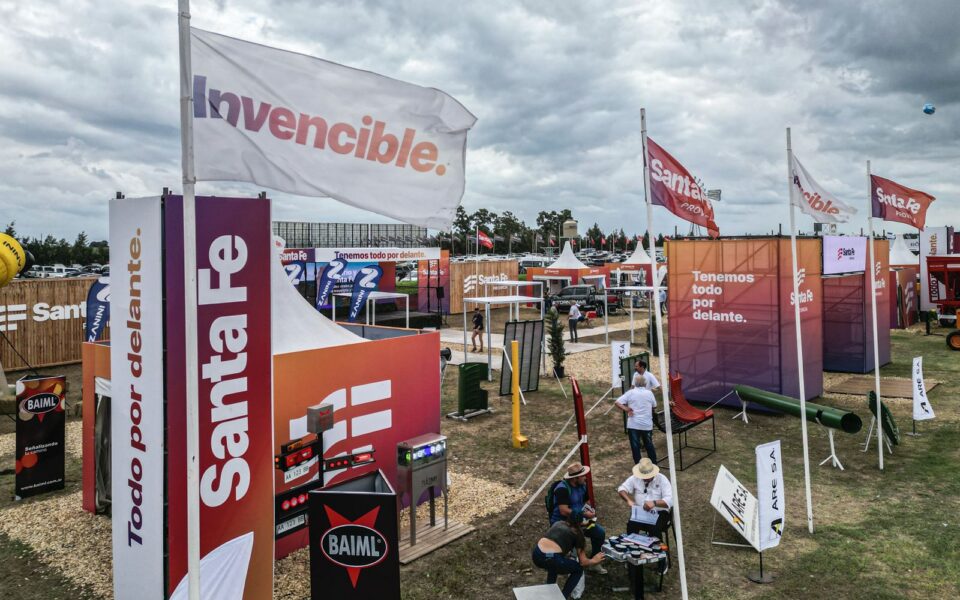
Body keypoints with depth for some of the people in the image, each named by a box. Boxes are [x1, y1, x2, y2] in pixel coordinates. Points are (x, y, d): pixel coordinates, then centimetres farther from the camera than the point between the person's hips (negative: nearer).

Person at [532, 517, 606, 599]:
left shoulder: (558, 523, 26)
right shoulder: (577, 533, 14)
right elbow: (583, 562, 14)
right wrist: (594, 561, 33)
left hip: (536, 554, 6)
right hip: (551, 558, -6)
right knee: (578, 569, 21)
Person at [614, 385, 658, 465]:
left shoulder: (630, 393, -7)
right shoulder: (649, 393, -3)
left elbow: (617, 403, -13)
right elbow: (654, 406, 11)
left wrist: (627, 410, -10)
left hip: (633, 425, -2)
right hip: (647, 424, 2)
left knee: (635, 446, 7)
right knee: (649, 445, 18)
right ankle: (654, 464, 28)